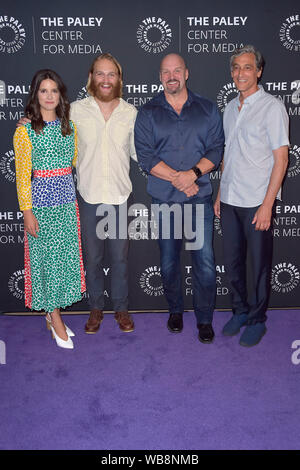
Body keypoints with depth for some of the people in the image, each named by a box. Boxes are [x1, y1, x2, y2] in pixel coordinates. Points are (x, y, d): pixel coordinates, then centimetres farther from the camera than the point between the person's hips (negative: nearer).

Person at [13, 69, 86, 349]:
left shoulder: (68, 125, 9)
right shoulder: (25, 130, -6)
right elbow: (22, 174, -8)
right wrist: (27, 211, -13)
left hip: (67, 199, 6)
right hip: (41, 200, -5)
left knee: (66, 255, 9)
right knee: (47, 256, 2)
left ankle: (53, 313, 26)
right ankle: (55, 319, 16)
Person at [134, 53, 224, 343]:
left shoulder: (207, 110, 9)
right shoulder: (147, 113, 6)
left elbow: (216, 149, 2)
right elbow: (145, 156, -4)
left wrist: (193, 173, -15)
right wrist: (178, 178, -13)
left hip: (199, 198, 0)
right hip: (164, 199, 0)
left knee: (205, 262, -2)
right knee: (168, 261, 10)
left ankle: (204, 319, 16)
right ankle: (175, 310, 31)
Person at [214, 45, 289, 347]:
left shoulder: (272, 107, -7)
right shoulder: (231, 108, 13)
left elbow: (280, 158, -11)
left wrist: (267, 205, -16)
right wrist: (220, 194, 14)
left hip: (256, 202, -6)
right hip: (230, 200, 6)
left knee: (259, 265, 5)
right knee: (232, 262, 13)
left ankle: (257, 320, 22)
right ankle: (240, 311, 31)